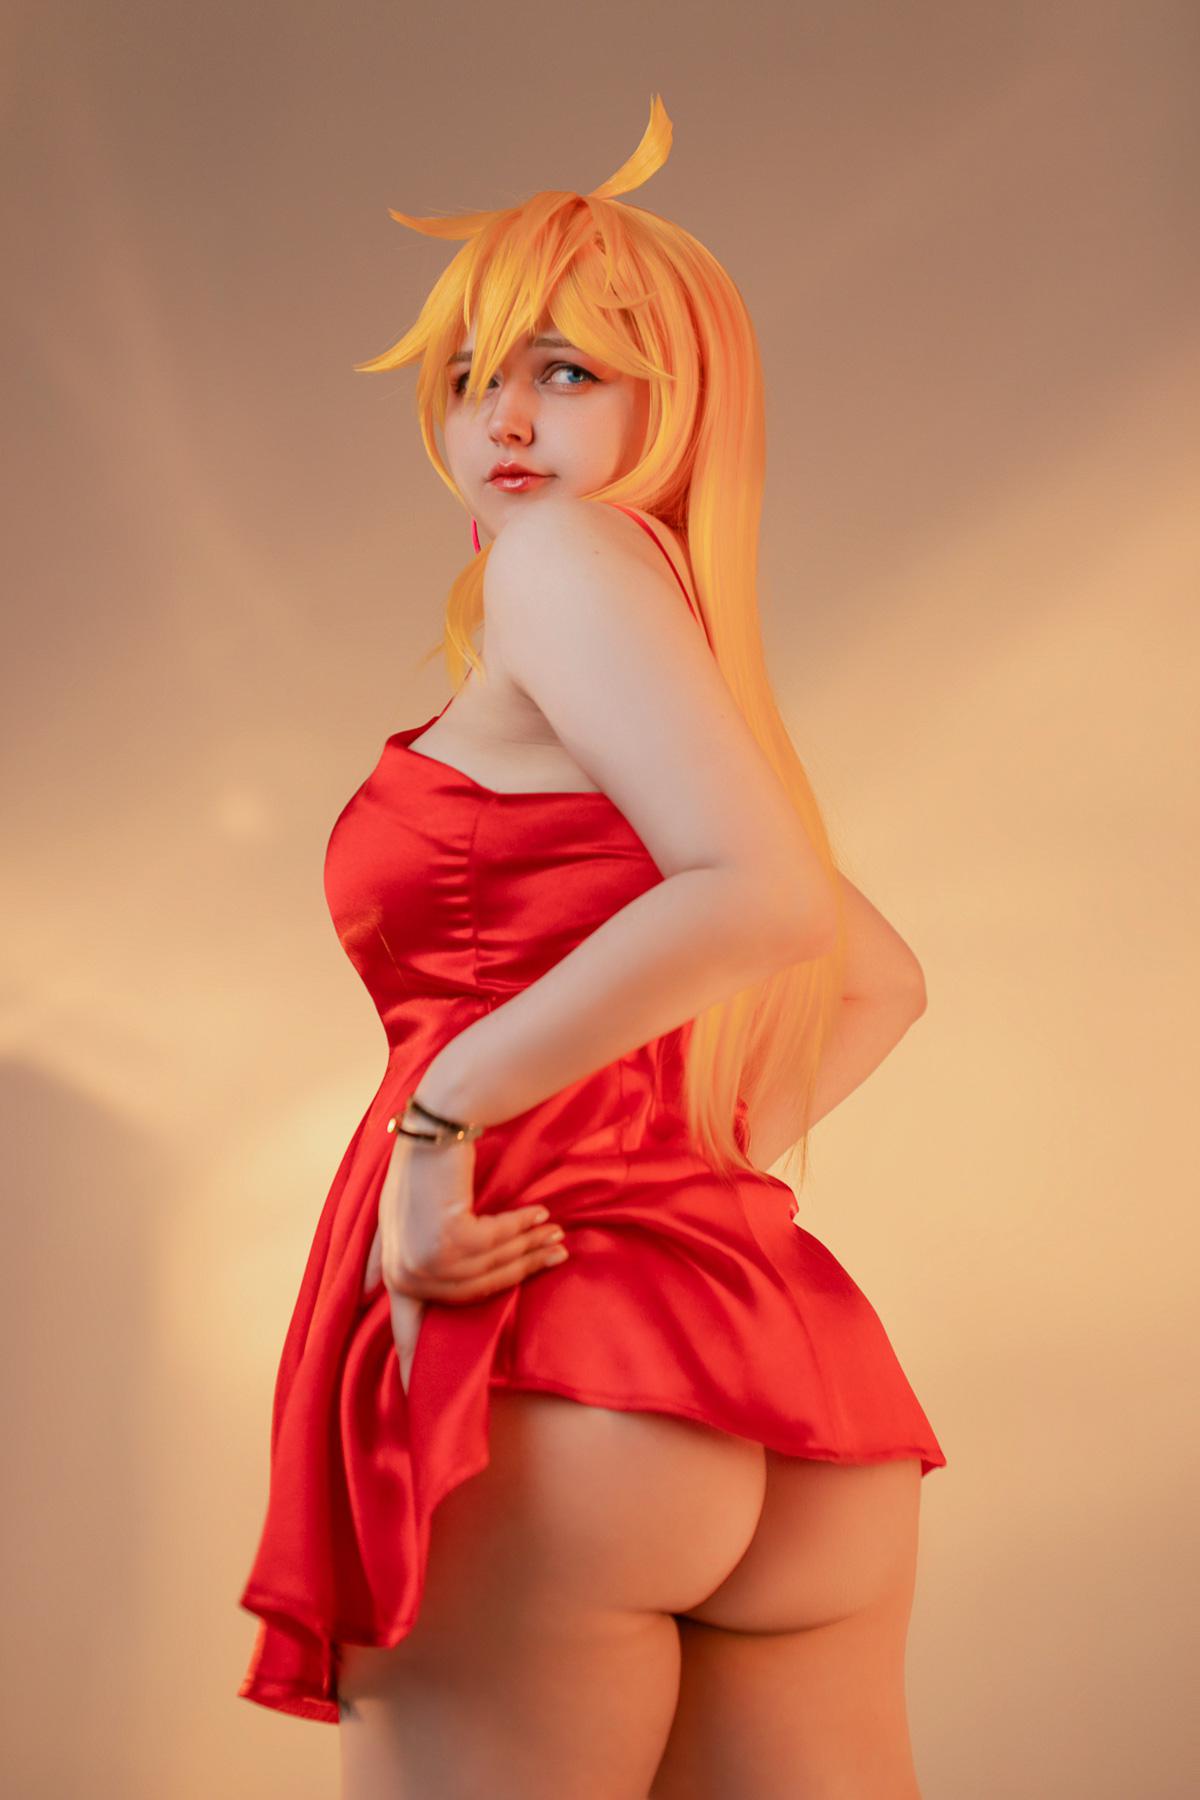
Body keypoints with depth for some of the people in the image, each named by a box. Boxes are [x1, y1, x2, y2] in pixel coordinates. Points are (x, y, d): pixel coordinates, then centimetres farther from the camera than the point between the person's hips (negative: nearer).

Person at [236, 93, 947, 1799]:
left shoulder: (574, 552, -3)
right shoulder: (698, 670, 22)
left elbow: (770, 894, -19)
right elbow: (886, 980, 33)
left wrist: (443, 1108, -14)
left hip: (543, 1359, -8)